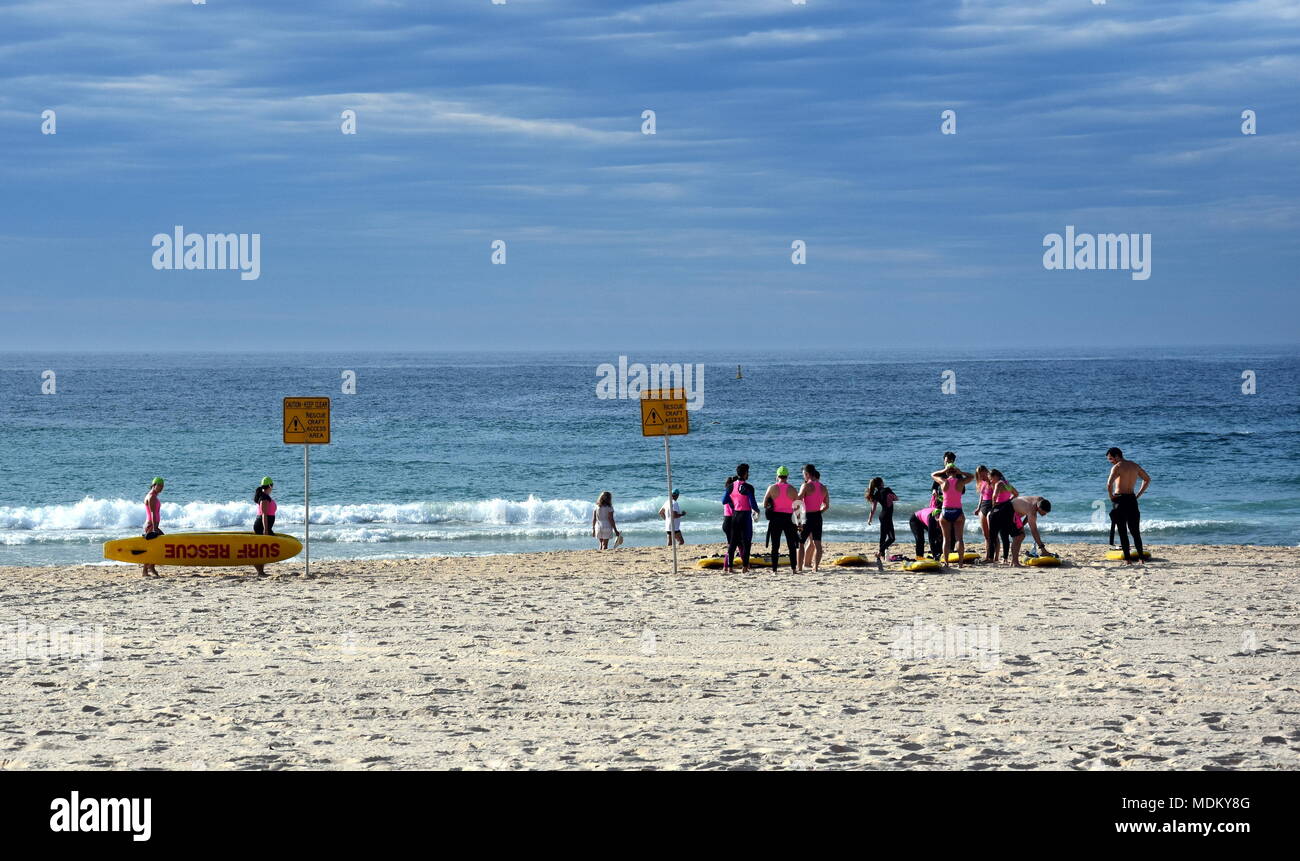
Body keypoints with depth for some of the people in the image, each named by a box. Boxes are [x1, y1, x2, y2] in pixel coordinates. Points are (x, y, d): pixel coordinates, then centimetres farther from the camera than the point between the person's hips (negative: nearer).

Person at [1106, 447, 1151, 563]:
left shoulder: (1117, 467, -10)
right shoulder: (1134, 466, 11)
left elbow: (1109, 484, -25)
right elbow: (1147, 479, 21)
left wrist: (1111, 497, -10)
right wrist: (1138, 495, 18)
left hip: (1120, 500, -6)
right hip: (1132, 499, 6)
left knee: (1123, 531, 0)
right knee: (1135, 531, 12)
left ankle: (1127, 558, -3)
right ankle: (1140, 557, 11)